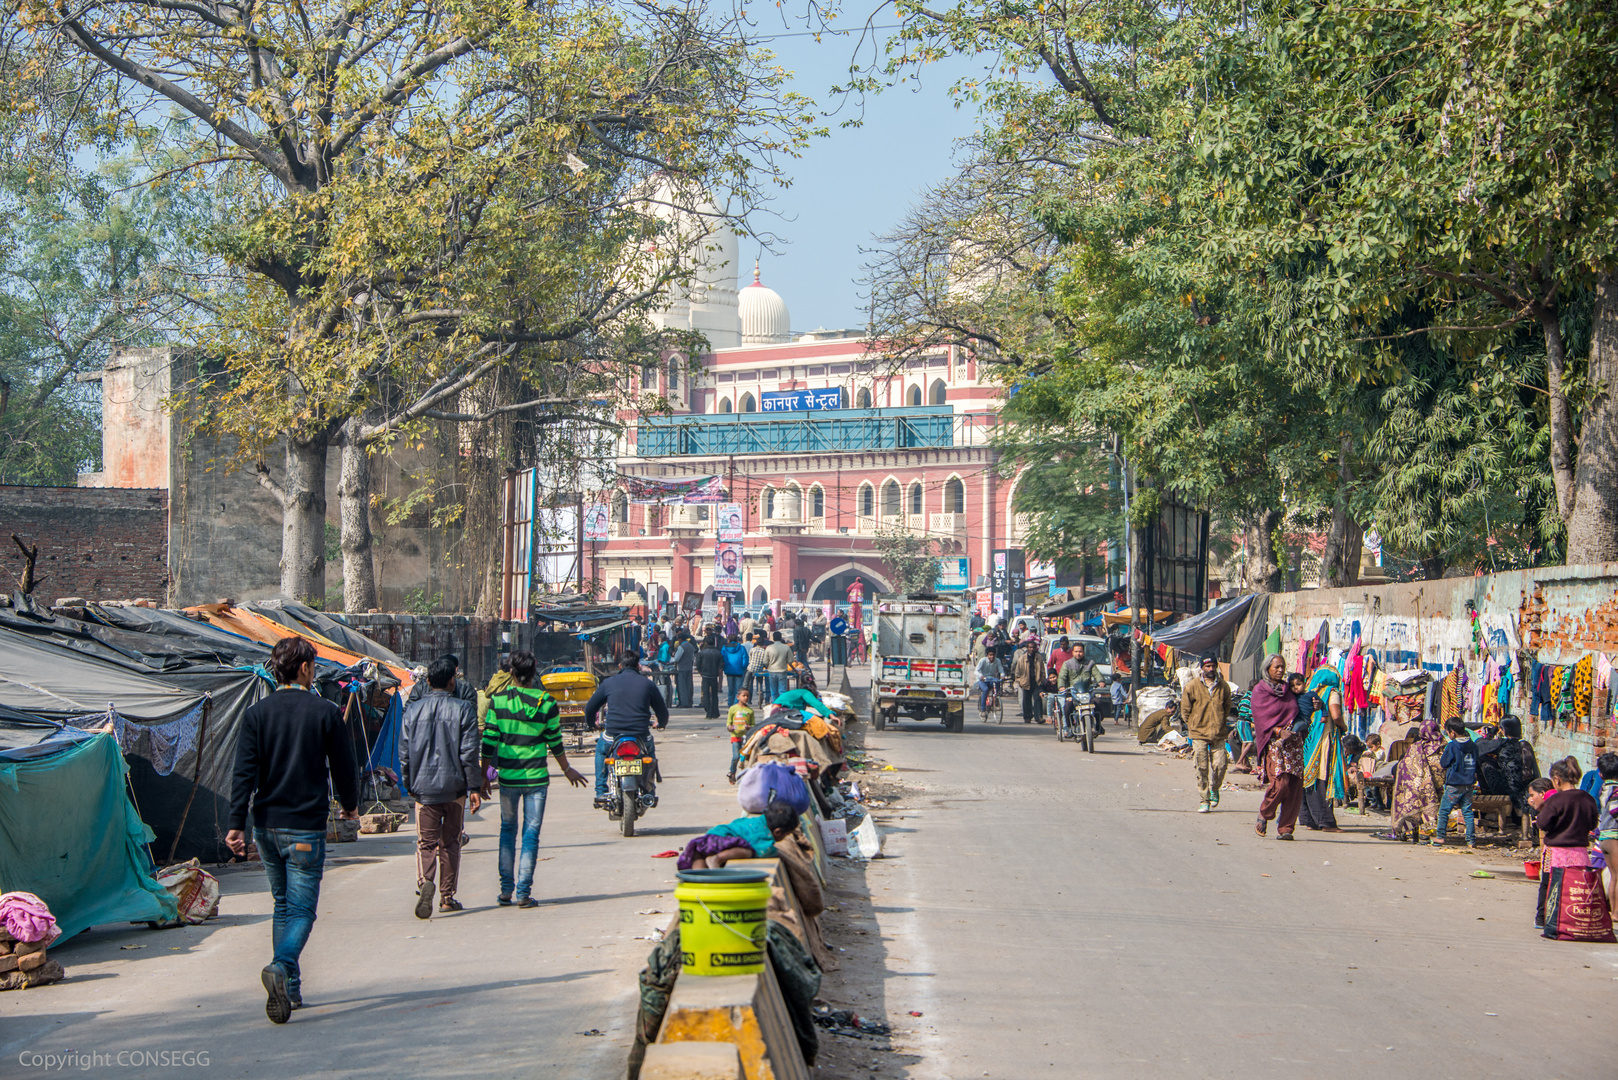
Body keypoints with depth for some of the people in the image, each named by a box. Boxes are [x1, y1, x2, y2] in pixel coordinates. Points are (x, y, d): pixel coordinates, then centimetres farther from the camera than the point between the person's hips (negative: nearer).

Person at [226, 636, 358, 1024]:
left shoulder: (256, 713, 2)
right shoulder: (326, 712, -5)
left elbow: (244, 772, -5)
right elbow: (344, 767, 1)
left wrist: (236, 824, -8)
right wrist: (350, 804, 20)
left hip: (266, 826, 4)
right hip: (306, 827, -4)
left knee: (282, 905, 18)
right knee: (301, 909, -2)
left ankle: (290, 989, 21)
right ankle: (281, 966, -30)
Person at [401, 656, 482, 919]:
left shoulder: (412, 710, 2)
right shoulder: (462, 710, -5)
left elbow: (404, 752, 6)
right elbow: (469, 752, -7)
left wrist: (409, 785, 17)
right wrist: (475, 786, -2)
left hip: (423, 787, 1)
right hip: (454, 787, -1)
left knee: (426, 842, 2)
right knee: (450, 843, 12)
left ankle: (424, 882, -25)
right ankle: (447, 896, 15)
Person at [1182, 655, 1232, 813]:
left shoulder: (1224, 687, 5)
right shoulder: (1192, 686, -2)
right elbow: (1185, 709, 6)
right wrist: (1192, 726, 5)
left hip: (1218, 734, 2)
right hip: (1199, 734, -2)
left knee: (1220, 765, -5)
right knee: (1202, 768, -2)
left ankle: (1214, 789, 25)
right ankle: (1204, 800, 7)